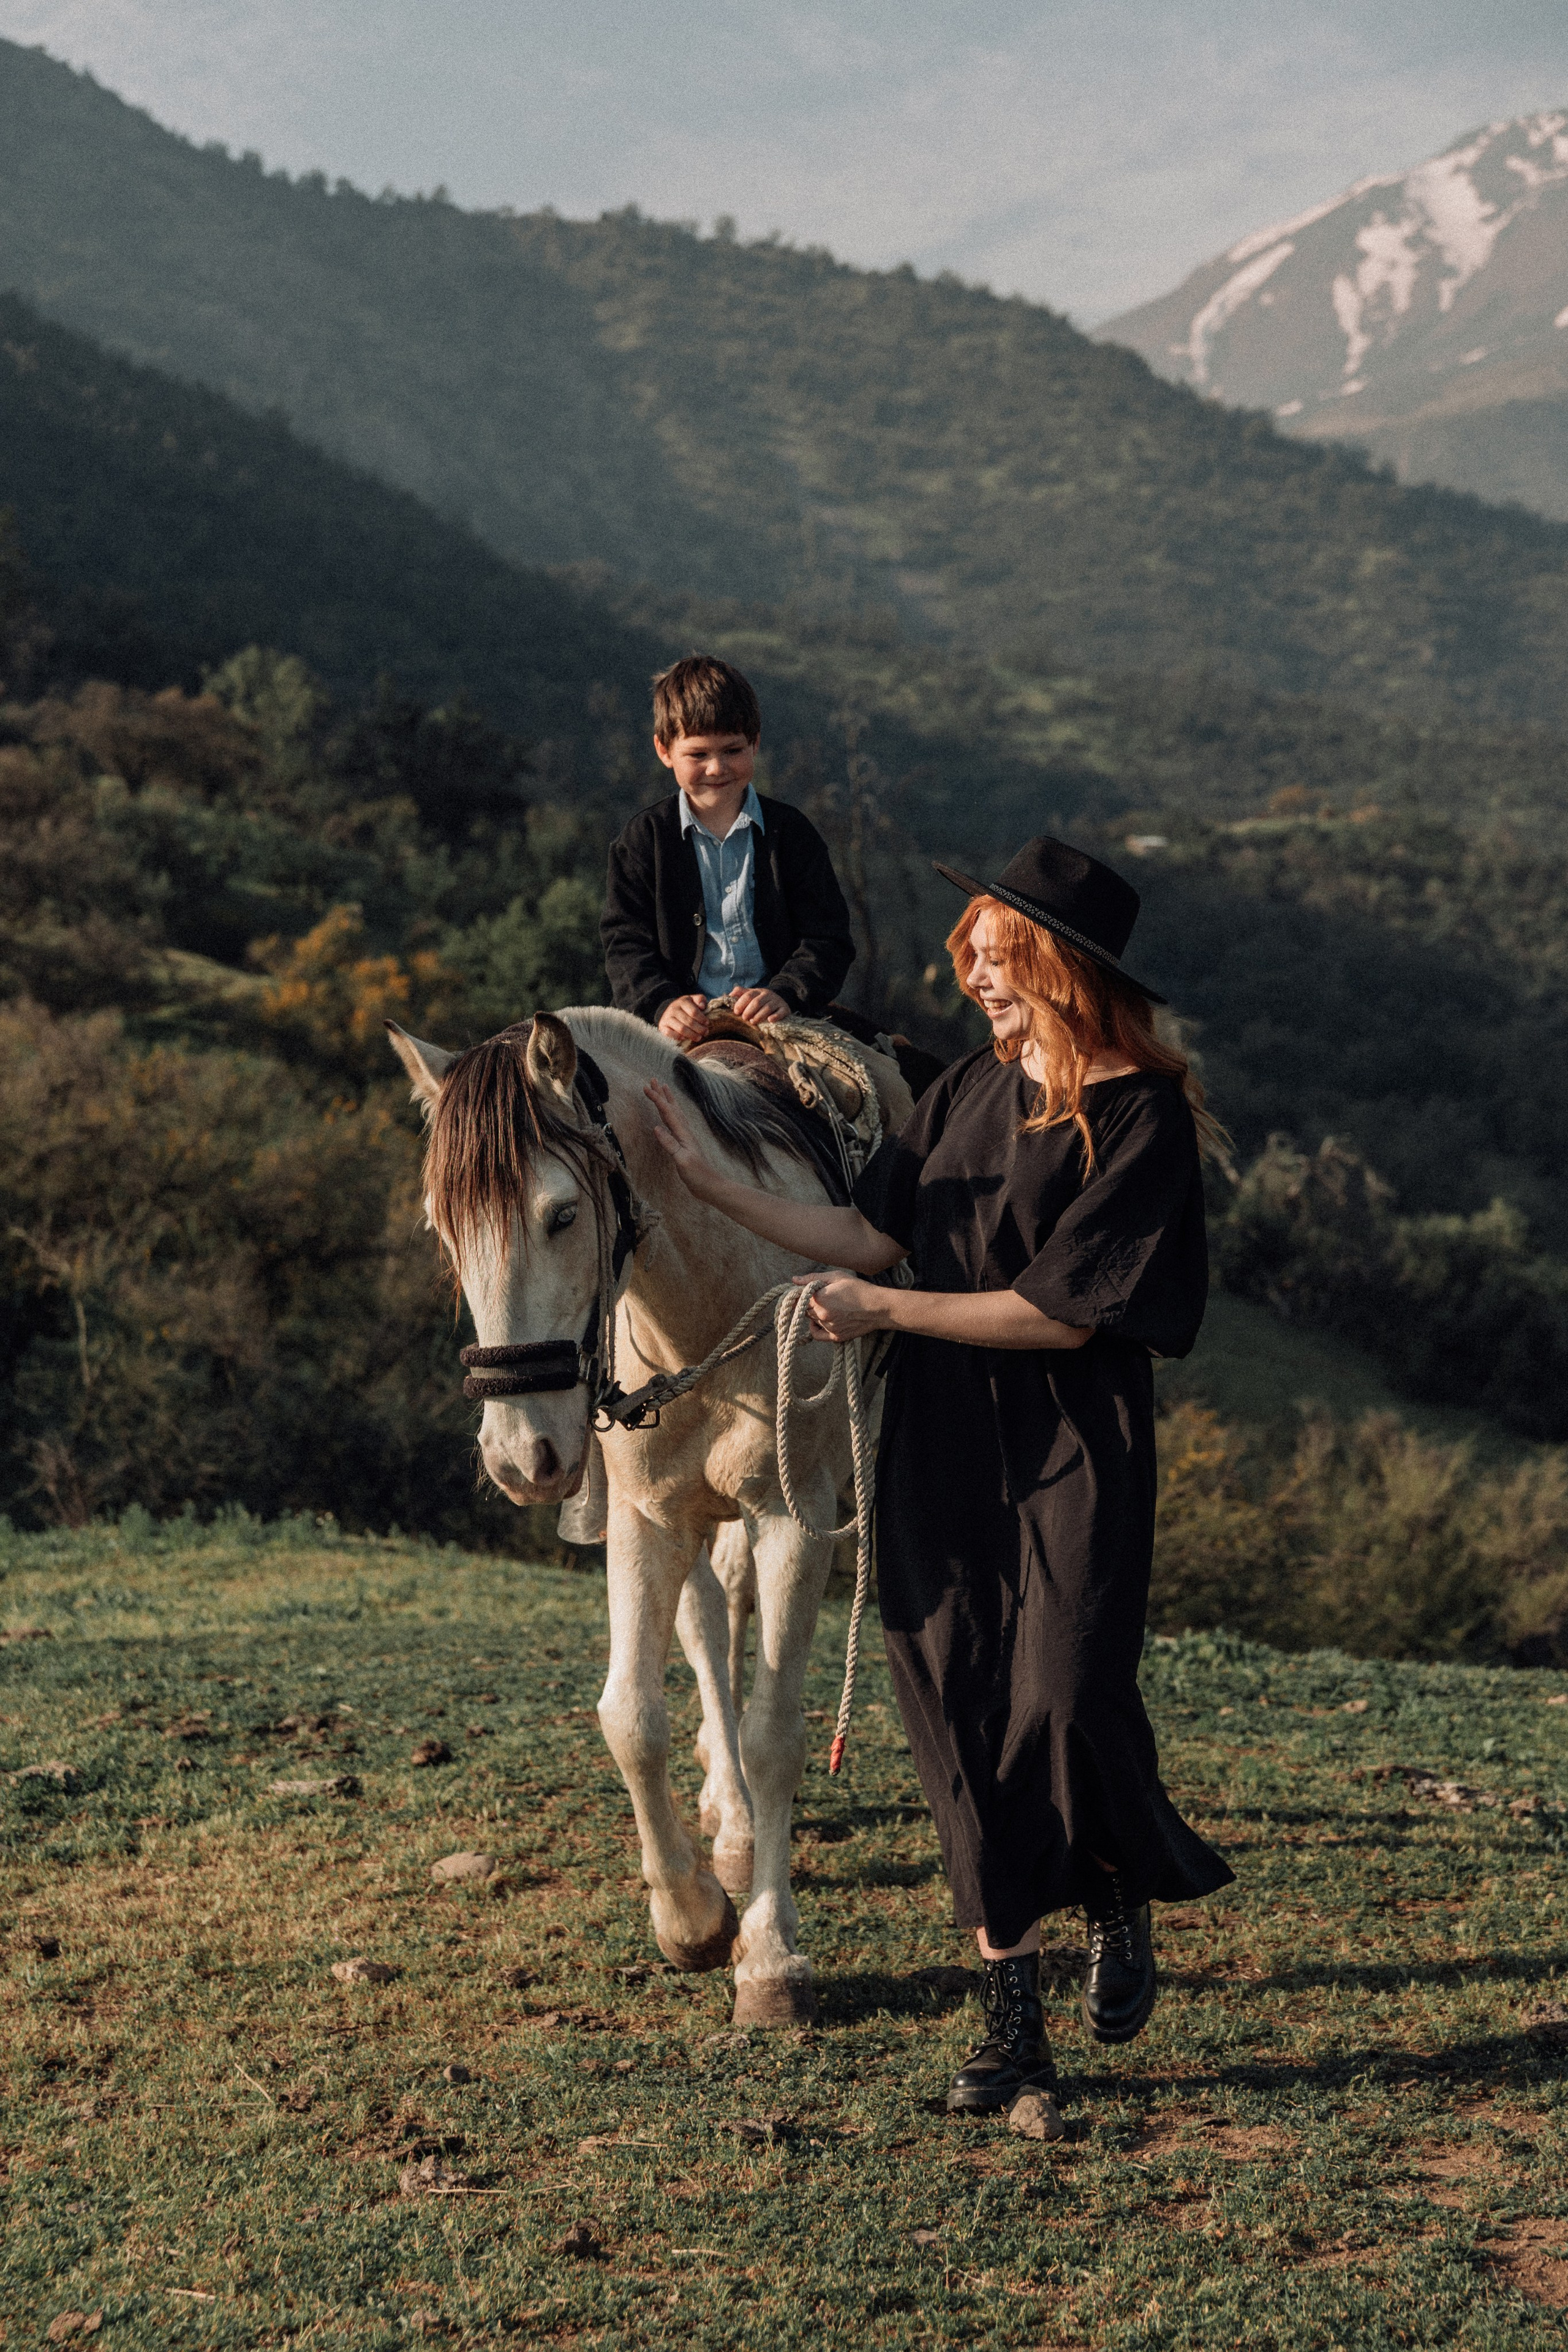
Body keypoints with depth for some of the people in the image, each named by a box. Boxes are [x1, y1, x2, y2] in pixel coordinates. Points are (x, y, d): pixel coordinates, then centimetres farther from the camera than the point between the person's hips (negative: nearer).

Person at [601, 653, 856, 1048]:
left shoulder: (791, 832, 10)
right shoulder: (643, 840, 9)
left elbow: (827, 938, 4)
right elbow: (627, 945, 3)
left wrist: (785, 993, -16)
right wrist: (663, 1004, -18)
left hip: (776, 1022, 1)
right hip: (686, 1030, -1)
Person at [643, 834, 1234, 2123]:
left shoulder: (1141, 1119, -11)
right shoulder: (972, 1091, 9)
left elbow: (1065, 1312, -16)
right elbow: (872, 1235, 8)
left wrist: (886, 1312, -13)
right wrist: (709, 1178, 6)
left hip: (1071, 1459, -6)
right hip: (941, 1450, 6)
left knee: (1068, 1700, -11)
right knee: (966, 1718, 4)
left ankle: (1123, 1900, 24)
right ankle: (1015, 2026, 12)